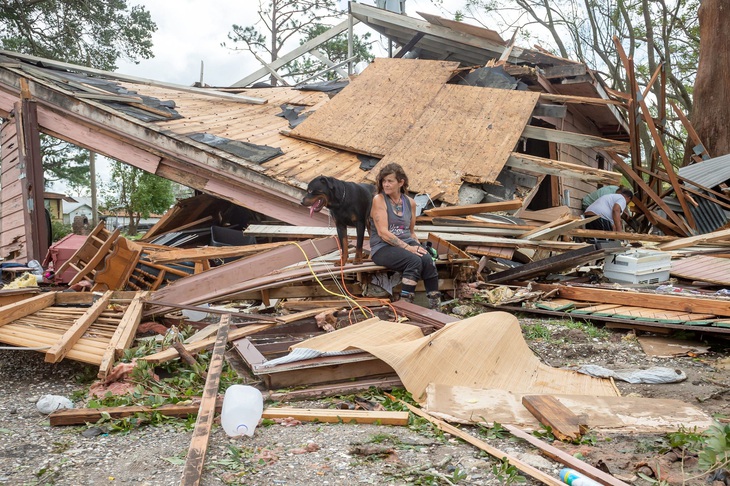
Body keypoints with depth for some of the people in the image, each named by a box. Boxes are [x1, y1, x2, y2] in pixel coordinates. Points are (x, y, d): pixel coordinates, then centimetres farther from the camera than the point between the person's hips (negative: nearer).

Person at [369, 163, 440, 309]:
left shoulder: (410, 203, 12)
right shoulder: (379, 199, -4)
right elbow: (383, 232, -13)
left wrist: (417, 246, 3)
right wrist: (407, 247, -18)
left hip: (407, 243, 5)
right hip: (383, 247, -4)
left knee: (427, 260, -27)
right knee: (414, 260, -32)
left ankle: (435, 306, -24)